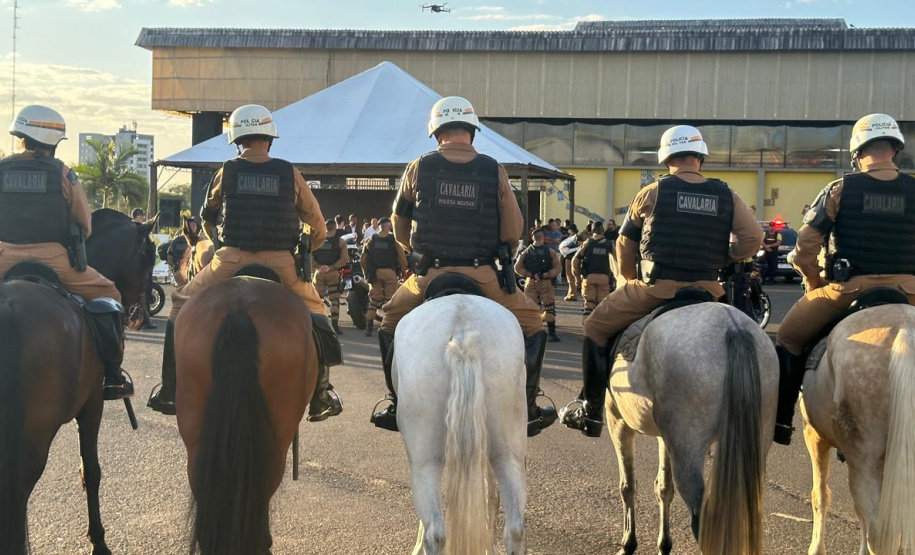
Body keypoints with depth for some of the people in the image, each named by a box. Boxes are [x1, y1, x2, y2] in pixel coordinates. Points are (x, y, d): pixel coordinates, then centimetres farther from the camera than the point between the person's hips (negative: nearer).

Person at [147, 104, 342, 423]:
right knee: (314, 310, 25)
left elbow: (207, 219, 19)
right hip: (281, 265, 0)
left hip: (231, 262, 0)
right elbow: (318, 227, 8)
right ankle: (320, 396, 21)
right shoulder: (289, 174, 4)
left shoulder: (226, 172, 5)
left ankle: (170, 391, 17)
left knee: (182, 303, 21)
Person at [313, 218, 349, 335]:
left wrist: (319, 266, -11)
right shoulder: (340, 242, -3)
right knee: (334, 299, 2)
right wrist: (331, 267, -13)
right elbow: (345, 259, -14)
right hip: (333, 273, -2)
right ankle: (335, 325, -3)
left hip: (319, 272, 2)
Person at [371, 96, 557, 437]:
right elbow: (514, 230, 2)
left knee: (390, 324, 26)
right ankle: (528, 409, 18)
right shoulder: (493, 171, 0)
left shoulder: (419, 168, 2)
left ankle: (397, 405, 23)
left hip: (430, 275, 1)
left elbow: (399, 221, 14)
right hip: (483, 277, -1)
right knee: (532, 325, 20)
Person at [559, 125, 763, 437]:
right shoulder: (726, 196, 6)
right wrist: (723, 259, 14)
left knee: (597, 326, 15)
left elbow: (625, 244, 11)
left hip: (657, 288, -3)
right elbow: (753, 237, -2)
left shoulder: (653, 192, 2)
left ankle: (591, 412, 12)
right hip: (707, 291, 3)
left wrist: (630, 280, 26)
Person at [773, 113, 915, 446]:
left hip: (848, 289, -2)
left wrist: (815, 285, 12)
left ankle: (780, 421, 15)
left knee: (789, 336, 17)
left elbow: (804, 248, -3)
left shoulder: (840, 190, -4)